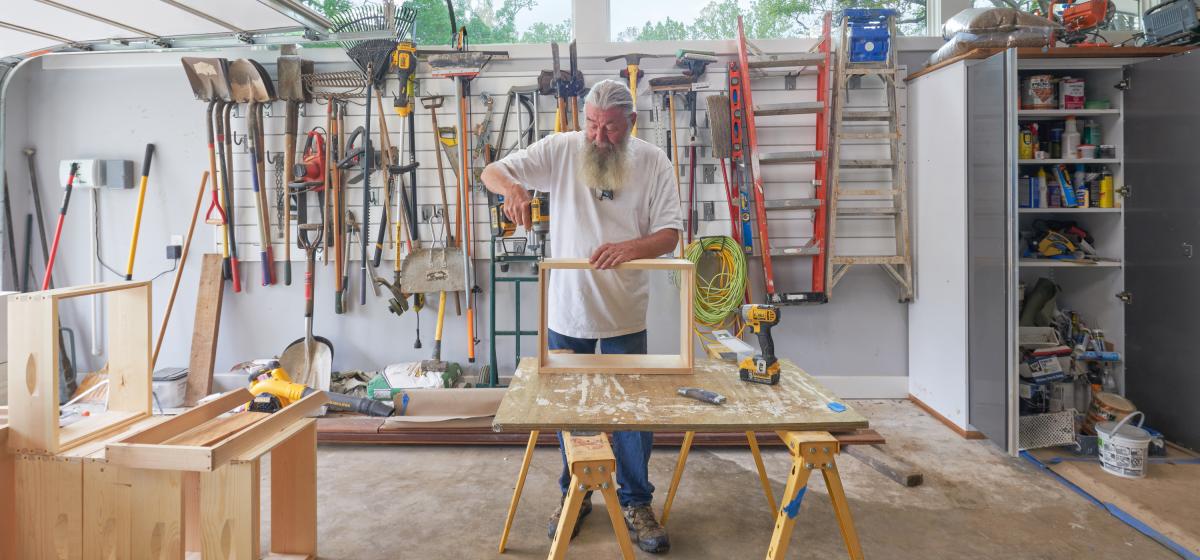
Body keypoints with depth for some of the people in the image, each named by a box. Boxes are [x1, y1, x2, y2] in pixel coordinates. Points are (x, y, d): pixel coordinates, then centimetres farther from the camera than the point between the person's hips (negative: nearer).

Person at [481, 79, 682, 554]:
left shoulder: (654, 162, -6)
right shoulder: (560, 149, -6)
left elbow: (670, 233, -9)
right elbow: (491, 171, -6)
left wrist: (631, 247, -30)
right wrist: (511, 186, -30)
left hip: (626, 314, -1)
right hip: (566, 310, 1)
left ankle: (636, 502, 28)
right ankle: (575, 493, 36)